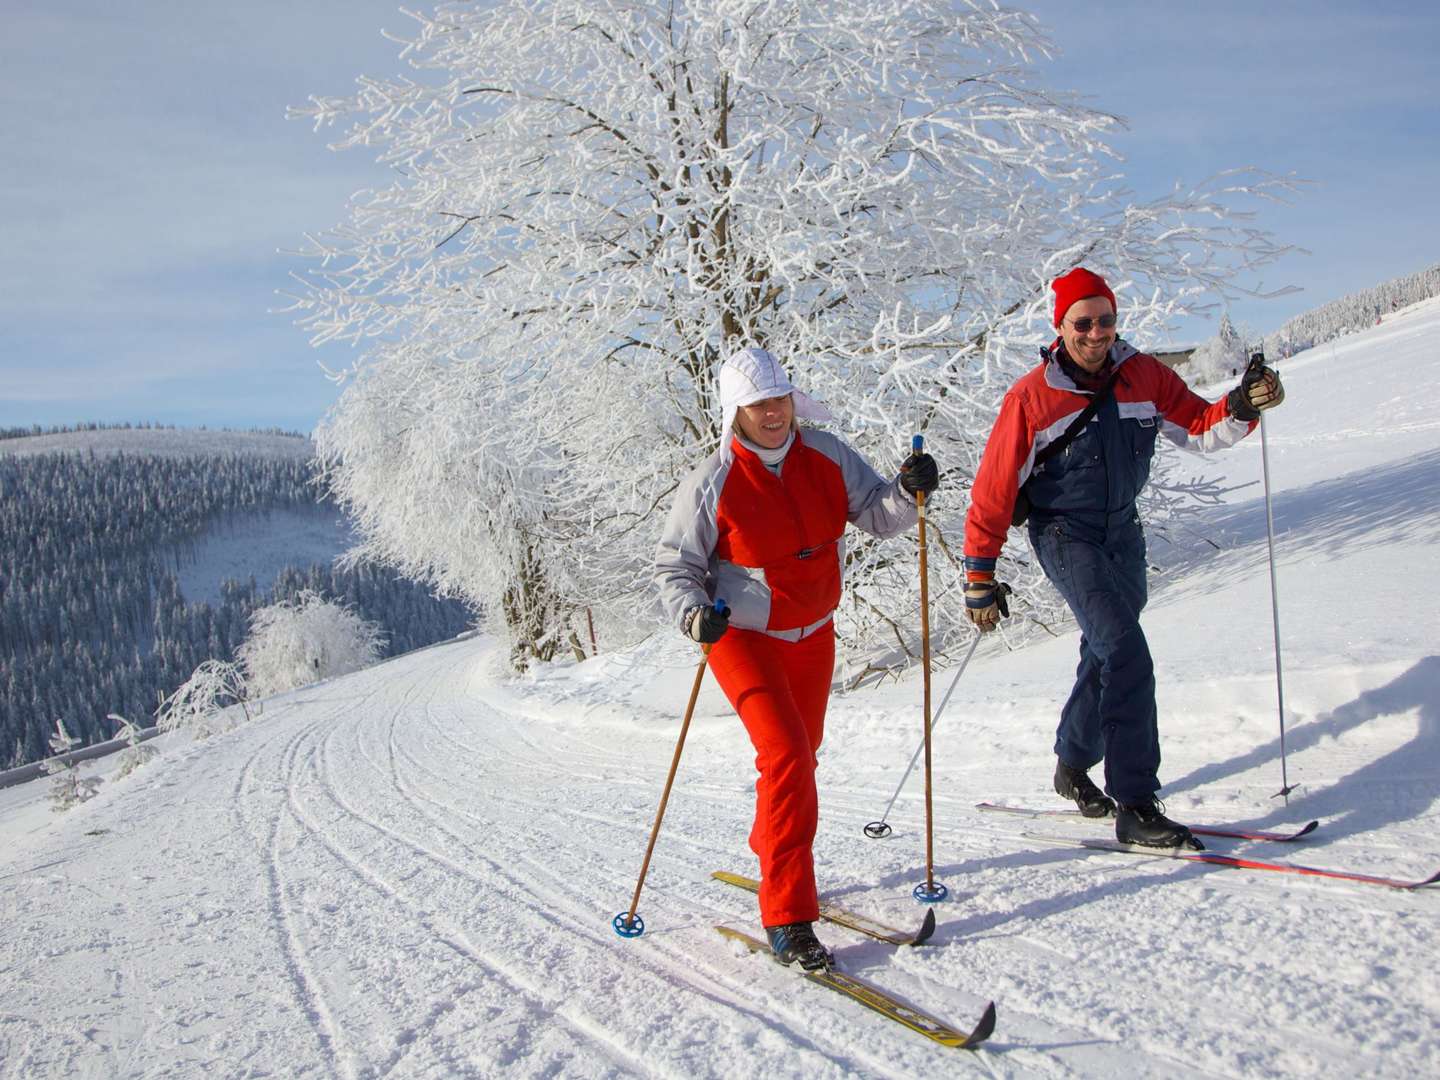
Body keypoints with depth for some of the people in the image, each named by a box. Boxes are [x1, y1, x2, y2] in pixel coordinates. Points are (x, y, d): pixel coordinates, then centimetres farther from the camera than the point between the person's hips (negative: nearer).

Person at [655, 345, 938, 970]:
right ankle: (787, 918, -11)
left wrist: (907, 492, -22)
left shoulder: (825, 456, -7)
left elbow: (875, 514, -1)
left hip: (814, 633, 6)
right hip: (742, 637, -5)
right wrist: (694, 614, -31)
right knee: (786, 755, -19)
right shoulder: (711, 486, -18)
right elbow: (673, 567, -12)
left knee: (801, 753, 21)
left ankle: (772, 853, 49)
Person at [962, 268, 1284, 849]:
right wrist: (980, 578, -13)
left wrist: (1242, 406, -22)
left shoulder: (1144, 376, -3)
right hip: (1066, 539, -6)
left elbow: (1199, 426, 1)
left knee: (1105, 656, 16)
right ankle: (1134, 806, -13)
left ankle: (1073, 767, 38)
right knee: (1127, 655, -18)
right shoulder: (1030, 398, -15)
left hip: (1123, 533, 6)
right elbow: (993, 490, -13)